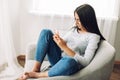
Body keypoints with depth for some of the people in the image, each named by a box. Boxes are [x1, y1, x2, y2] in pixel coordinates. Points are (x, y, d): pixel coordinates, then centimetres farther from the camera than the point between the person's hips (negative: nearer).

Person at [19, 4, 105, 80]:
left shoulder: (94, 37, -8)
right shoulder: (74, 29, 13)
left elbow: (85, 62, -18)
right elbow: (63, 43, 14)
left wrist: (64, 47, -24)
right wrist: (58, 39, -10)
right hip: (58, 59, 7)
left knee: (69, 61, -44)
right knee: (46, 32, -10)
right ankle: (36, 69, -15)